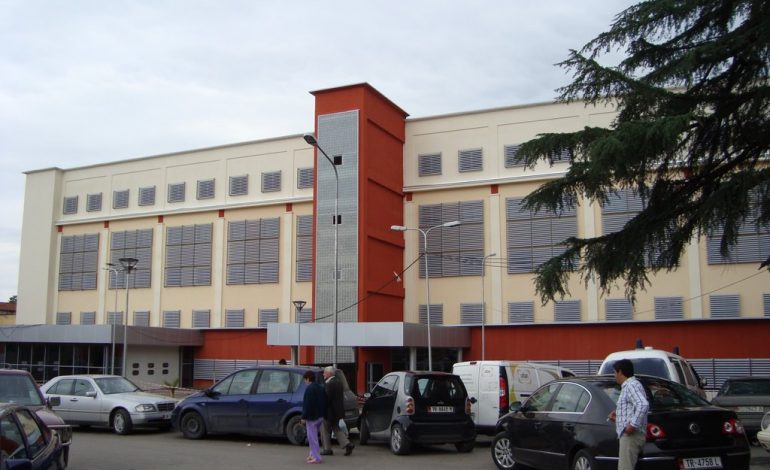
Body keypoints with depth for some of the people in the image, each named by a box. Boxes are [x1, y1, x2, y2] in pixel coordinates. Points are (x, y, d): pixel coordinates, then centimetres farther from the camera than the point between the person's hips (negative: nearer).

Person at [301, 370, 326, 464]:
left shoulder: (309, 389, -16)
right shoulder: (321, 388, 13)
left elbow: (307, 404, -20)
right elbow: (324, 403, 17)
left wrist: (304, 417, -16)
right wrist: (323, 414, 22)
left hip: (312, 417, -9)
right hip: (320, 416, 9)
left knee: (312, 437, -4)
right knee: (314, 436, 21)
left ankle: (316, 458, -4)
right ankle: (313, 454, 27)